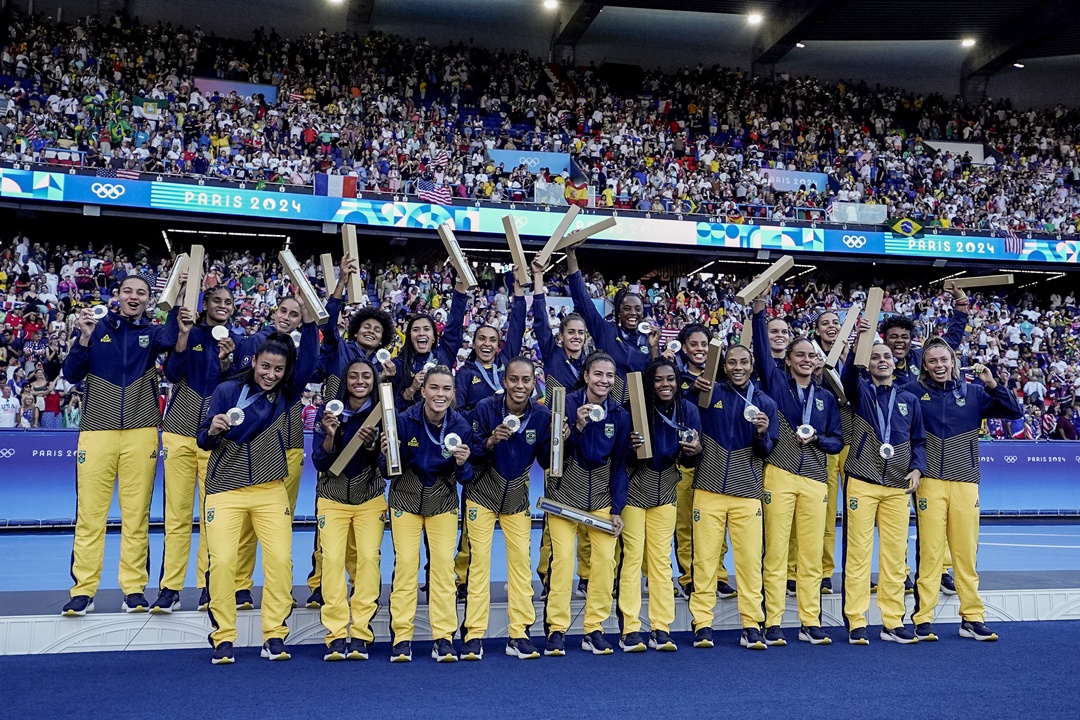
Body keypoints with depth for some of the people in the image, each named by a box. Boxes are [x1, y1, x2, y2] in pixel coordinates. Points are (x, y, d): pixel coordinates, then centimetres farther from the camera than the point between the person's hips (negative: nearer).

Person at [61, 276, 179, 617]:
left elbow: (169, 339, -14)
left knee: (137, 514, 2)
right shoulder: (98, 328, 9)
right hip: (96, 432, 0)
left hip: (140, 433, 0)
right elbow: (71, 375, 2)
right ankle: (83, 591, 6)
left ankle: (134, 589, 8)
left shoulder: (151, 332, 10)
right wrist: (84, 338, -12)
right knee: (90, 513, 0)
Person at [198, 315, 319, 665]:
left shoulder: (285, 395, 5)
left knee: (280, 559, -8)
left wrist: (309, 322, -19)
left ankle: (274, 635, 4)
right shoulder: (227, 390, -1)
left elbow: (308, 363, -9)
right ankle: (223, 637, 7)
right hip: (225, 490, -2)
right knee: (222, 561, -8)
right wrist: (214, 430, -26)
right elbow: (203, 439, -3)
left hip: (271, 491, 2)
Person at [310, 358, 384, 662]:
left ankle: (360, 633, -5)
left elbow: (386, 463, -5)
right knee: (332, 558, -12)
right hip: (333, 497, 0)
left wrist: (370, 443, -25)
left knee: (368, 558, -12)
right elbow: (319, 462, -7)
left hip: (370, 498, 0)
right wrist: (330, 435, -25)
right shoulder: (328, 411, -4)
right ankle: (336, 635, -9)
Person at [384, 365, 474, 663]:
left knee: (444, 563, -3)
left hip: (443, 501, 1)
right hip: (406, 498, -1)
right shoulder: (404, 420, -19)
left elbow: (466, 476, -6)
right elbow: (390, 470, -12)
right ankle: (401, 638, 7)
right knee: (405, 563, -3)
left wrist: (462, 463, -28)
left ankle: (443, 638, 5)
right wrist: (388, 453, -33)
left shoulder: (461, 425, -14)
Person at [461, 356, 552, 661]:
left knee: (521, 560, 0)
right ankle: (474, 635, 4)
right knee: (479, 560, -4)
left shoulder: (542, 415, -9)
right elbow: (469, 454, -15)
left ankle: (519, 635, 9)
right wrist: (491, 441, -34)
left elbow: (545, 462, -4)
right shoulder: (485, 409, -16)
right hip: (482, 495, -2)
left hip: (517, 497, 2)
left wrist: (557, 440, -22)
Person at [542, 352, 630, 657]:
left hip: (601, 496, 3)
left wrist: (617, 509, 0)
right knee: (562, 557, -9)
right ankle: (556, 630, 2)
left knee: (605, 559, -4)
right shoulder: (568, 404, -9)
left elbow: (619, 464, 3)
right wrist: (578, 426, -29)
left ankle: (594, 629, 9)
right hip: (564, 493, -2)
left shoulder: (620, 415, -1)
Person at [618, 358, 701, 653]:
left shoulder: (688, 410, -4)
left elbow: (690, 461, 3)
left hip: (665, 490, 3)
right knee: (632, 555, -4)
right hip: (633, 489, -3)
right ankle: (630, 631, 1)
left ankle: (661, 628, 12)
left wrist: (695, 451, -19)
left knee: (661, 558, 6)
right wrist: (629, 445, -32)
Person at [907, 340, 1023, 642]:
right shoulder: (914, 392, 3)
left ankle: (972, 618, 15)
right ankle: (923, 619, 2)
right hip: (930, 483, -2)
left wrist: (993, 385, -7)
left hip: (966, 483, 2)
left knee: (966, 552, 6)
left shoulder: (973, 392, 9)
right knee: (930, 551, -3)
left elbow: (1015, 412, 6)